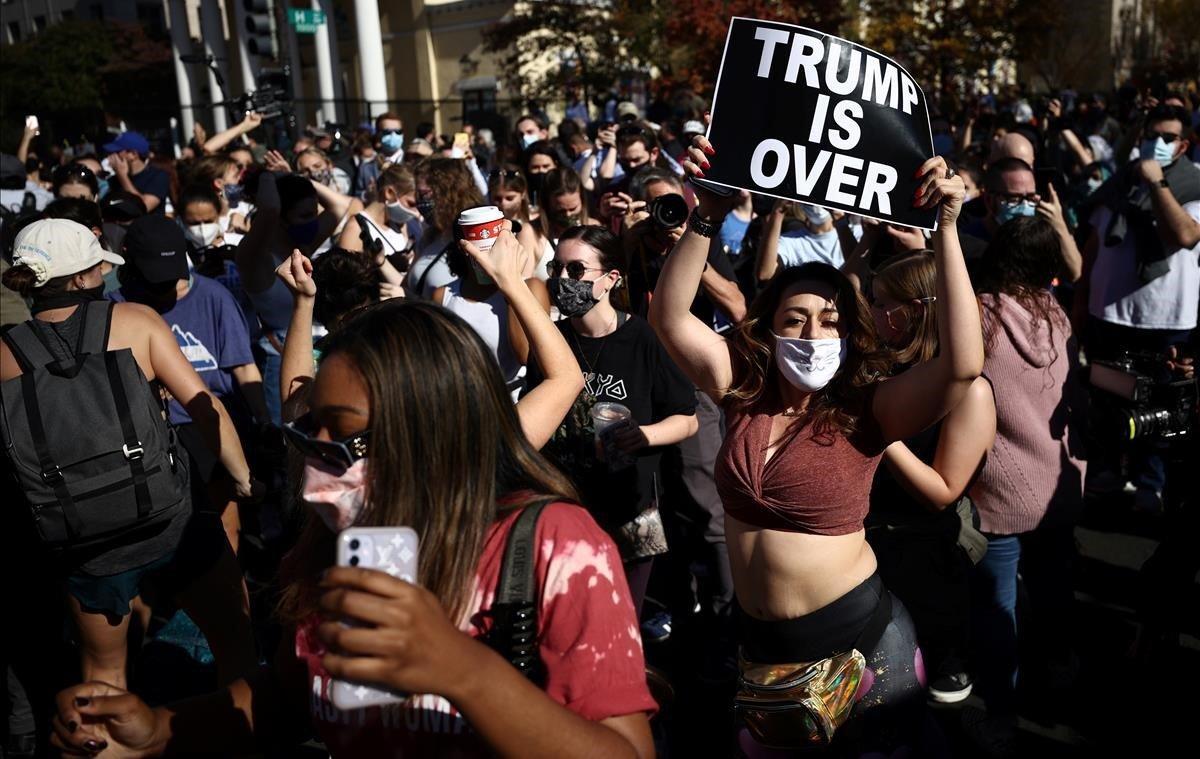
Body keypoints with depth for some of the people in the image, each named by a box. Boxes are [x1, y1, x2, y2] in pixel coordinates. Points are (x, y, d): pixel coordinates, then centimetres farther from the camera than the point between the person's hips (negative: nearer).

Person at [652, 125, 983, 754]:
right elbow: (668, 317, -13)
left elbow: (963, 364, -28)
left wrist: (945, 229, -32)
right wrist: (709, 215, -26)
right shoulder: (743, 392, -5)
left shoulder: (866, 411, -13)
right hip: (757, 635, 4)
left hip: (856, 630, -3)